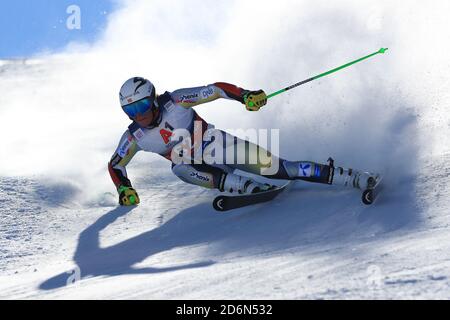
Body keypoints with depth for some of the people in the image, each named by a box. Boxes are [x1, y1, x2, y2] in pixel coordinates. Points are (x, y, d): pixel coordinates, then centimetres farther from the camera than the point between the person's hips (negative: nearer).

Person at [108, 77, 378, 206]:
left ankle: (353, 178, -16)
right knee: (180, 169, -33)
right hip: (193, 164, 3)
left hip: (216, 145, -3)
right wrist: (124, 188, -10)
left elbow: (217, 89, -18)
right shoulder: (134, 137, -7)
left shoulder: (174, 101, -18)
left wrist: (245, 96, -33)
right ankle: (254, 189, -38)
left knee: (273, 166, -18)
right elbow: (115, 164, 8)